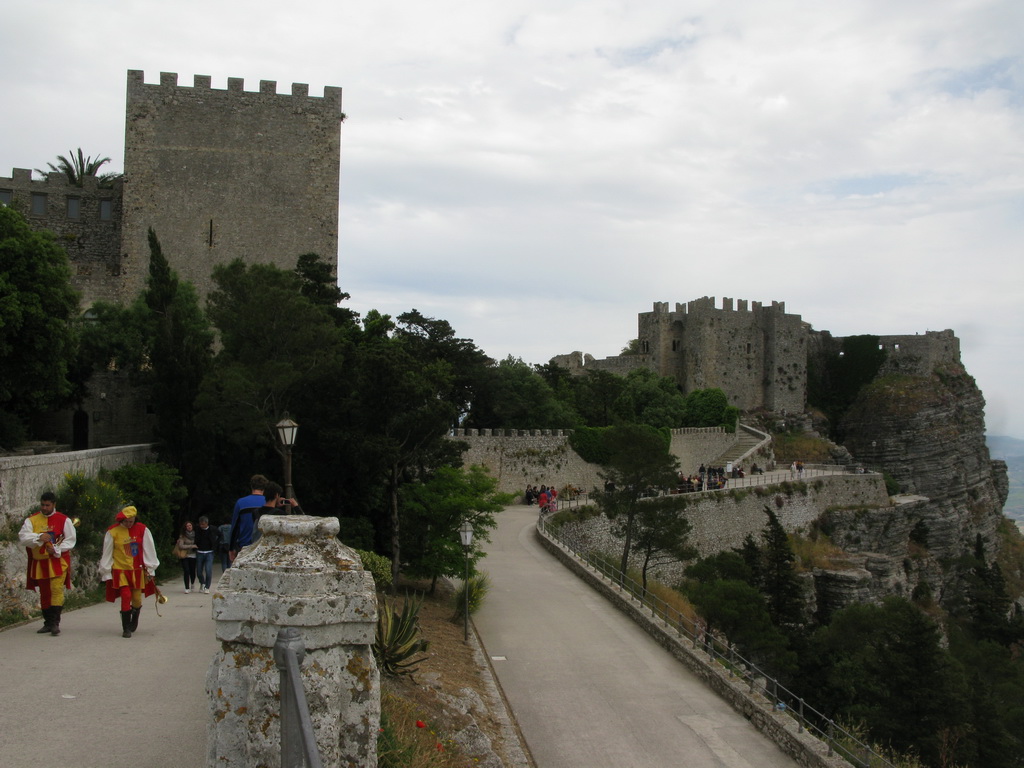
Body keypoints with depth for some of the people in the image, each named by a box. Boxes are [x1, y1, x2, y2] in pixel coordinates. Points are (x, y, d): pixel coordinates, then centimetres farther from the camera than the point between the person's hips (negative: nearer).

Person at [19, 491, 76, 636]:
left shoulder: (64, 520, 0)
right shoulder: (31, 520, 6)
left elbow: (70, 540, -1)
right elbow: (23, 536, -7)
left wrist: (56, 549, -15)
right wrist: (38, 537, -23)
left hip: (58, 561, -3)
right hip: (39, 563, 3)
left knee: (56, 590, -13)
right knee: (44, 593, 10)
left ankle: (55, 622, -12)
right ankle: (48, 623, 20)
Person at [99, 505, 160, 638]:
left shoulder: (142, 530, -3)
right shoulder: (112, 532, -7)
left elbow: (149, 550, 4)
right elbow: (107, 553, 0)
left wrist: (150, 569, 5)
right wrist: (106, 572, 3)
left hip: (137, 570, 2)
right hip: (120, 570, -2)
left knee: (137, 599, 6)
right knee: (126, 596, -11)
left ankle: (134, 621, 36)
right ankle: (126, 629, 2)